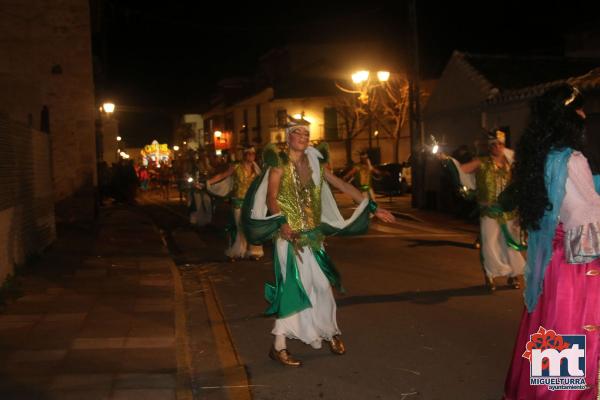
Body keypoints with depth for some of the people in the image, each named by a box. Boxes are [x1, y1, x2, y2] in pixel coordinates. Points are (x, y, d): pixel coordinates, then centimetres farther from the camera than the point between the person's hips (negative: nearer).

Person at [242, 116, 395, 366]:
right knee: (293, 287, -5)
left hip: (312, 236, 5)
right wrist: (282, 223, -33)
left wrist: (373, 208, 9)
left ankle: (331, 332, 30)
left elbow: (344, 186, 11)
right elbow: (271, 198, -17)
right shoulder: (280, 164, -7)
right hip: (290, 236, -5)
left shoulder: (315, 164, 9)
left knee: (321, 285, 11)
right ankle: (279, 347, 4)